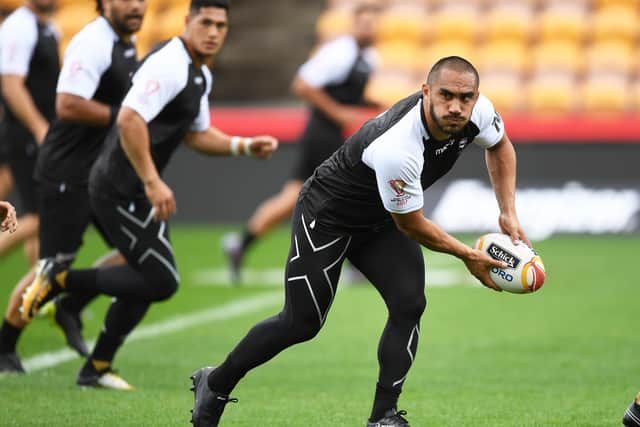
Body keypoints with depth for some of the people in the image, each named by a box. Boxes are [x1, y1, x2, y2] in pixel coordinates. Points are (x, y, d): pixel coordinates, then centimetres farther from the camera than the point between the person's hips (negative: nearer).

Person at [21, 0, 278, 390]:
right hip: (121, 191, -10)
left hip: (138, 191, 10)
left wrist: (245, 146, 13)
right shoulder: (169, 65, -18)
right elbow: (130, 120, -27)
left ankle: (97, 368, 24)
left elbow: (196, 135, 27)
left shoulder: (201, 77, 15)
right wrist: (152, 182, -28)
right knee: (162, 282, -11)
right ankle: (61, 278, -2)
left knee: (147, 279, 15)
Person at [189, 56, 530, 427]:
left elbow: (500, 145, 7)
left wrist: (509, 214, -2)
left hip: (380, 222, 7)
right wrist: (468, 256, -13)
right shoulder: (396, 147, -41)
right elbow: (411, 226, -25)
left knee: (409, 305, -12)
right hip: (328, 215, -7)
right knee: (301, 323, -1)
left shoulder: (478, 111, -20)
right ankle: (216, 384, 20)